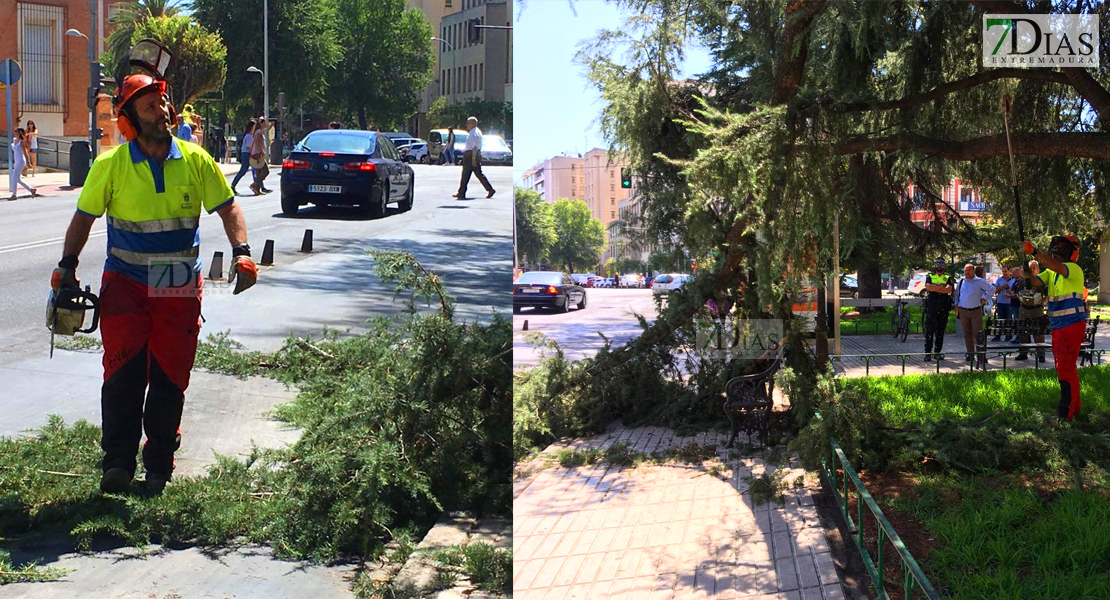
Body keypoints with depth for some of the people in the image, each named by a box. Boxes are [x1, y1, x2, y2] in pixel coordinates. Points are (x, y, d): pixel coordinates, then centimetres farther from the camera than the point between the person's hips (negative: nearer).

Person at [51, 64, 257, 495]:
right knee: (124, 372, -11)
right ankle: (117, 463, -6)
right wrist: (67, 266, -1)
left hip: (180, 286, 2)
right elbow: (84, 217, 5)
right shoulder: (111, 165, -5)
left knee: (170, 378, 5)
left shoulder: (196, 161, -1)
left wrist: (241, 252, -8)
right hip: (125, 282, -1)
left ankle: (159, 466, 15)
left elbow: (227, 208, 5)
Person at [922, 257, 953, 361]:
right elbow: (928, 287, -9)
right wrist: (942, 287, -8)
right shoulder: (929, 276, 11)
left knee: (940, 331, 5)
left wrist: (934, 288, -10)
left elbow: (949, 289, -7)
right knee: (929, 330, -7)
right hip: (931, 306, -1)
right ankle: (928, 353, -7)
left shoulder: (948, 277, 11)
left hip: (943, 307, 1)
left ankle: (937, 352, 12)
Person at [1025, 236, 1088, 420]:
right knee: (1063, 367, 15)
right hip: (1057, 327, 9)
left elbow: (1057, 267, -33)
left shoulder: (1074, 269, -12)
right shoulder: (1050, 272, 13)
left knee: (1066, 368, -11)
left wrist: (1034, 252, -42)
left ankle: (1068, 410, -8)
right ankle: (1073, 405, 27)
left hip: (1071, 325, -9)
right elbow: (1035, 283, 0)